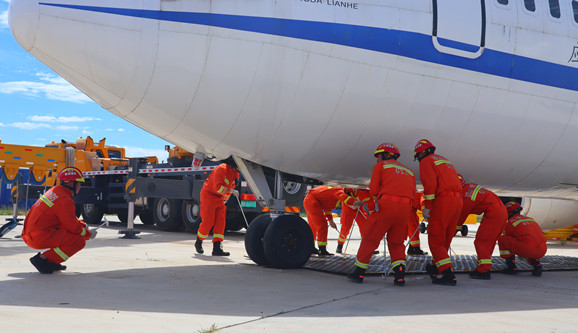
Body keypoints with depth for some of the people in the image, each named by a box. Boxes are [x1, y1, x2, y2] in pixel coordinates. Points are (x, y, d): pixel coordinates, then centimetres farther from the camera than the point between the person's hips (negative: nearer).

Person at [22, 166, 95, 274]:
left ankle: (50, 261, 14)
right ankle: (42, 259, -12)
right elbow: (73, 227, -15)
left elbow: (70, 218, 27)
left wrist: (83, 225, 16)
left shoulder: (55, 191, 14)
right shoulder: (64, 200, -16)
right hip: (40, 238, -10)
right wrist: (89, 234, 2)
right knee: (79, 241, -14)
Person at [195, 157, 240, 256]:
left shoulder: (235, 174, 5)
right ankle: (198, 243, 15)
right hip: (208, 195, -8)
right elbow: (217, 187, -28)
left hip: (219, 198, 8)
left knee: (220, 222, -3)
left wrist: (224, 201, 26)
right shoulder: (222, 169, -22)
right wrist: (231, 190, -31)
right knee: (208, 222, -8)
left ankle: (217, 248, -4)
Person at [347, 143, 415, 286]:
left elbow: (373, 190, 3)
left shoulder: (380, 166, 13)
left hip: (387, 204, -4)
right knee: (396, 242, 18)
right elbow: (412, 193, 16)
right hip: (406, 207, 4)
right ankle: (400, 273, 3)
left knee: (370, 238, 7)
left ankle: (359, 272, 13)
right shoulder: (409, 171, 28)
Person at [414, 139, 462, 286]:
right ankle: (437, 268, 31)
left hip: (442, 202, -8)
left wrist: (427, 206, -11)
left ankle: (448, 274, -14)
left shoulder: (426, 161, 3)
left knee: (436, 240, -4)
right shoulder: (445, 161, 28)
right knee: (446, 239, 18)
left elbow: (430, 184, -13)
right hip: (458, 201, 8)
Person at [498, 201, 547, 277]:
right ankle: (536, 264, 14)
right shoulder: (530, 219, 30)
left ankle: (511, 267, 9)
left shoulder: (509, 224, 11)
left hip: (528, 250, -6)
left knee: (502, 239, 9)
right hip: (542, 252, 6)